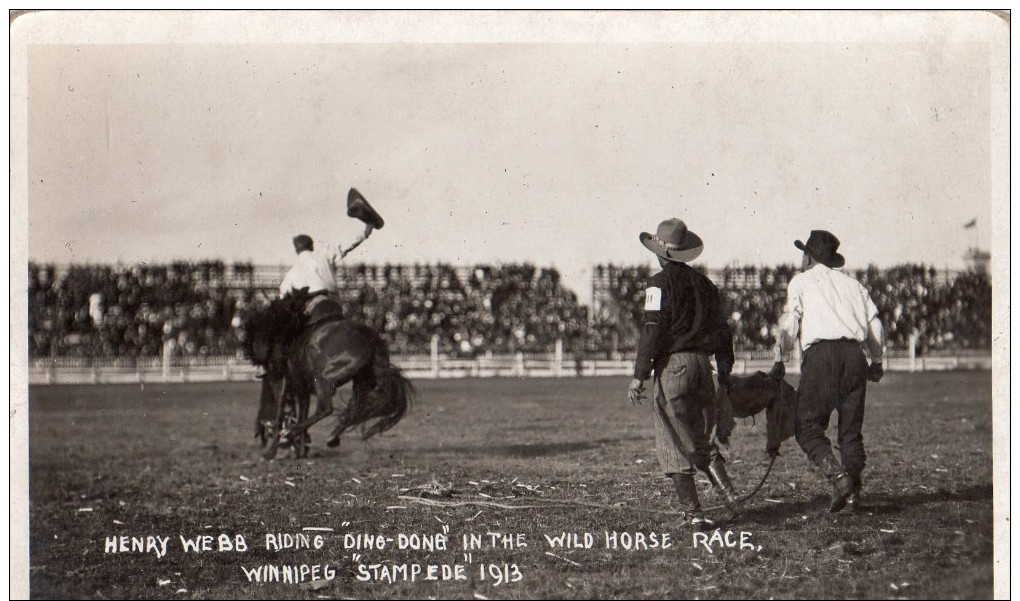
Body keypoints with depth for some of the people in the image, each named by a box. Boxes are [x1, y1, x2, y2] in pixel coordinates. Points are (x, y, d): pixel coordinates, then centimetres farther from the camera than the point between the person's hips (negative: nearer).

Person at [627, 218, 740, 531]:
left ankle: (693, 513, -3)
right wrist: (725, 369, 22)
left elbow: (652, 331, -13)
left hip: (673, 365, -6)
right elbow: (722, 327, 15)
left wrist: (640, 375, -12)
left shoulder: (660, 284, -6)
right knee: (701, 438, 19)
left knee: (675, 443, 0)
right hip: (702, 362, 6)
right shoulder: (702, 283, 13)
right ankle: (728, 491, 2)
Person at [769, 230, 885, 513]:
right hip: (855, 354, 5)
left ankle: (837, 476, -22)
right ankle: (854, 491, 3)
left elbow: (789, 322, 3)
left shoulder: (802, 281, 13)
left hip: (821, 354, -4)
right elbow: (875, 325, 17)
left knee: (808, 426, -3)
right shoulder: (852, 284, 23)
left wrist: (779, 360, 8)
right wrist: (876, 361, 27)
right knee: (851, 428, 10)